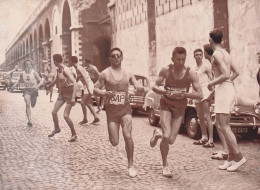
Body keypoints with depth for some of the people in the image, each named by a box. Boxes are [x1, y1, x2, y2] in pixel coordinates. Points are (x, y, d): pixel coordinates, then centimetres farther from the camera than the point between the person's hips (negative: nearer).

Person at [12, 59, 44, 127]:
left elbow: (41, 81, -7)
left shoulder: (34, 73, -5)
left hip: (34, 90, -1)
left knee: (33, 105, 13)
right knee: (27, 105, -17)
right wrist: (14, 85, 7)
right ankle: (29, 121, -22)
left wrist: (38, 86, -26)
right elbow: (19, 81, 23)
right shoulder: (22, 74, 4)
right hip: (26, 91, 1)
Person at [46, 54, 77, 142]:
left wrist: (73, 97, -34)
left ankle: (74, 134, 5)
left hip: (69, 94, -8)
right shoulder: (58, 69, 5)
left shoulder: (65, 69, -22)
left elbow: (74, 82, -29)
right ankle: (56, 129, 35)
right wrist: (49, 86, 44)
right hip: (62, 93, 8)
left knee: (66, 115, -12)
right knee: (54, 112, 10)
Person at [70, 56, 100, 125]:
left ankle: (85, 119, 5)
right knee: (88, 103, 14)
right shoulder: (77, 68, 13)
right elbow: (77, 79, 24)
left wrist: (88, 89, -25)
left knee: (82, 103, -6)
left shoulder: (79, 68, -15)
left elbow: (85, 78, -22)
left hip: (88, 85, -10)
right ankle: (96, 118, 19)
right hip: (87, 86, 10)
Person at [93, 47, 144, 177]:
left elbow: (139, 87, 6)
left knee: (127, 136, -15)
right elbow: (95, 89, -1)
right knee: (114, 142, -1)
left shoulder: (128, 74, 6)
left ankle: (131, 165, 1)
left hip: (125, 109, 1)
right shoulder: (105, 74, -2)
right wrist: (105, 93, -21)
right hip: (111, 110, -1)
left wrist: (139, 87, -19)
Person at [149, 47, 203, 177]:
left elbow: (200, 95, -20)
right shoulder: (166, 70, -14)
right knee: (166, 136, -18)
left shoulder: (190, 74, -17)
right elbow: (155, 87, -6)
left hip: (180, 108, 1)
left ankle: (158, 134, 36)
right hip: (166, 105, -1)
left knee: (171, 140, 0)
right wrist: (165, 92, -27)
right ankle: (165, 165, 4)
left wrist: (183, 94, -34)